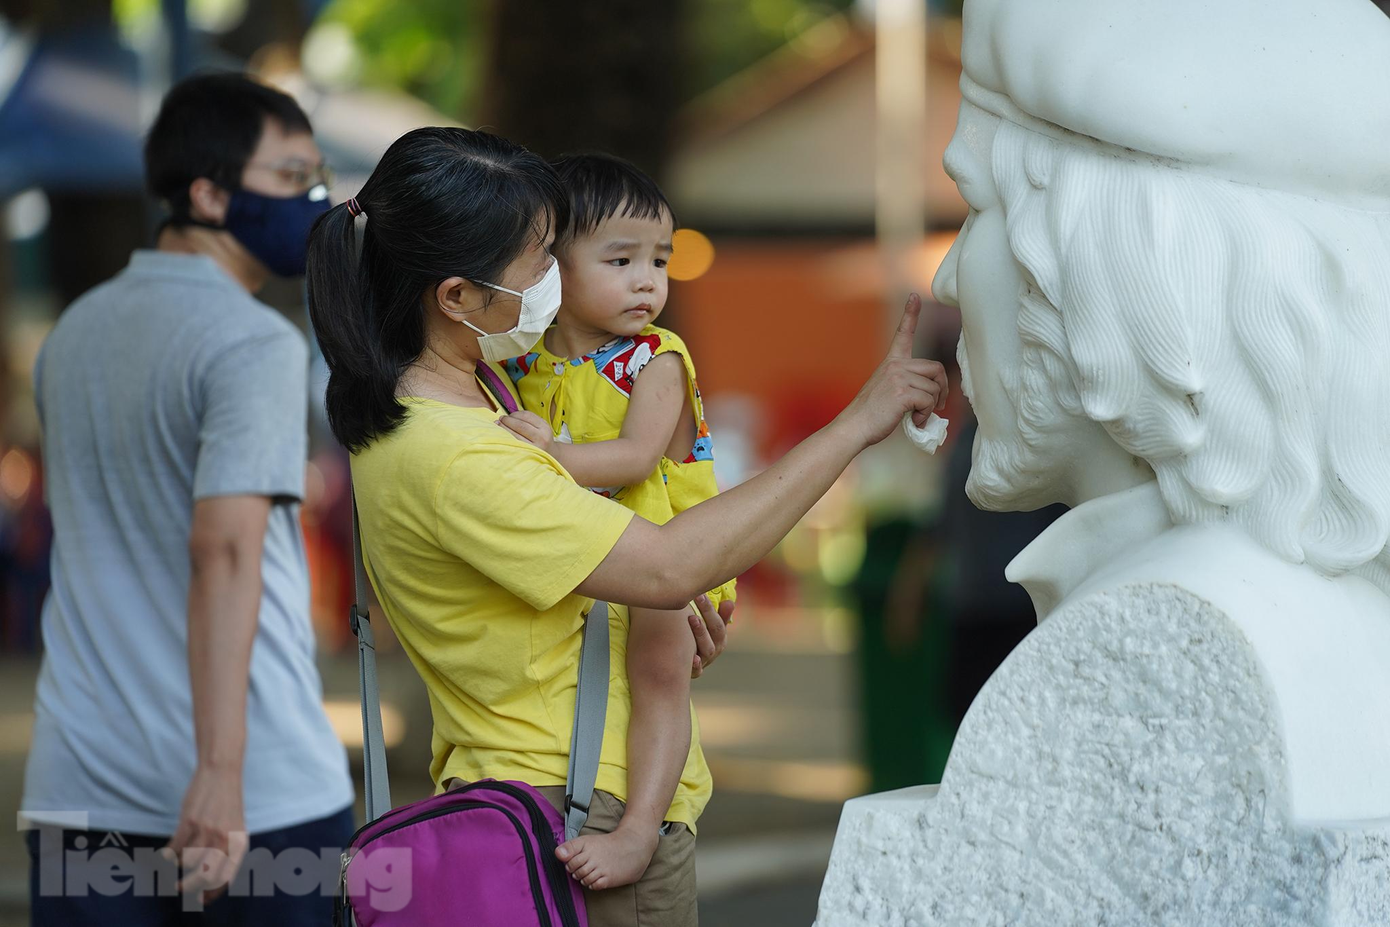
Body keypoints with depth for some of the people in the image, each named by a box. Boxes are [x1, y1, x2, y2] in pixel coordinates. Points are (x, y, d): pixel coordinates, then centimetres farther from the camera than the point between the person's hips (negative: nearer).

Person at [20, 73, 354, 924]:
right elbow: (225, 548, -22)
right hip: (262, 788, -6)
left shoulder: (74, 333, 14)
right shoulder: (256, 345, -10)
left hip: (83, 784, 6)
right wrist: (220, 768, -27)